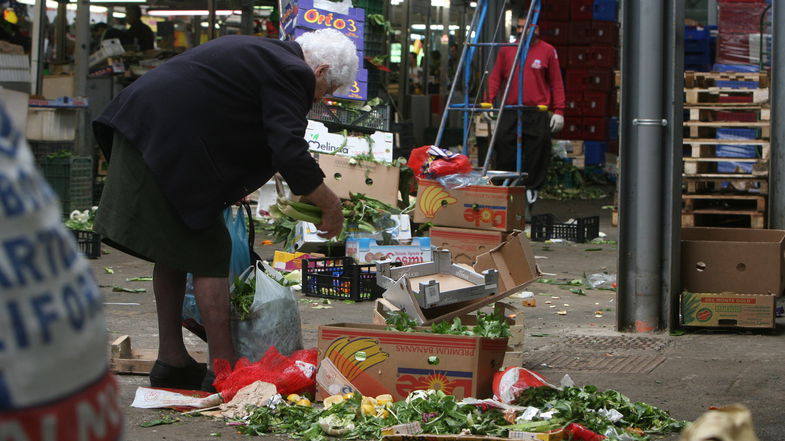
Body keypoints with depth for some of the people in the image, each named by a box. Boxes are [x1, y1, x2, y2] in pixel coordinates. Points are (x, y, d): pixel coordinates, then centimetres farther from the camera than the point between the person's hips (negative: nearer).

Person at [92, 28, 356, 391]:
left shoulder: (260, 51, 22)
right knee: (209, 256, -2)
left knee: (174, 253, 17)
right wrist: (331, 206, -5)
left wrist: (233, 189, 32)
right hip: (170, 144, -10)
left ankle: (171, 362, 24)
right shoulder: (291, 73, -8)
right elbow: (291, 157, -17)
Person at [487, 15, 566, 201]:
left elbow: (556, 83, 5)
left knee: (537, 150, -2)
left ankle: (531, 187, 11)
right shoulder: (506, 50, 10)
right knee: (504, 146, -3)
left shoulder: (547, 51, 5)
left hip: (538, 113, -2)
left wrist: (558, 111, -1)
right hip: (509, 112, 2)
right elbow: (495, 78, 12)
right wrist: (489, 102, -1)